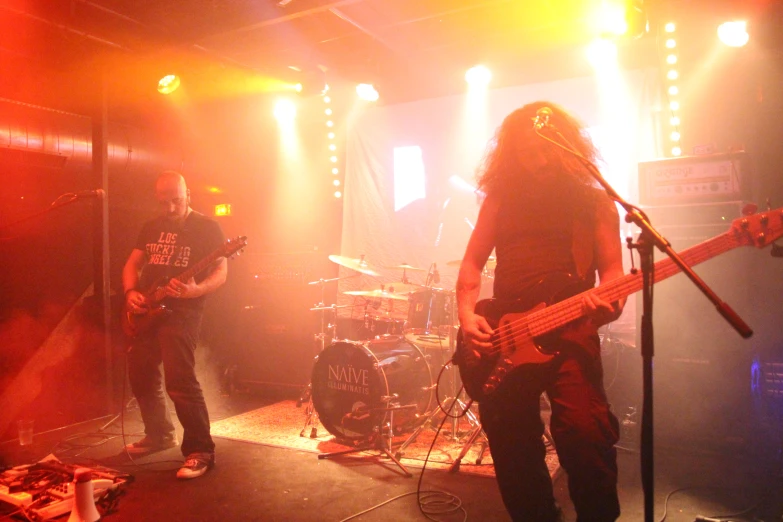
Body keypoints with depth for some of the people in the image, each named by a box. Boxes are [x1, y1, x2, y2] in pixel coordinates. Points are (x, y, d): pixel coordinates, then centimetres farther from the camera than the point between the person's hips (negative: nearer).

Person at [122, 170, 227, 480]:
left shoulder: (206, 228, -5)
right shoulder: (151, 227, 14)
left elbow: (220, 272, -10)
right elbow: (132, 263, 18)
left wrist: (195, 290, -29)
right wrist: (131, 292, -2)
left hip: (182, 312, -7)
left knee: (180, 382, -16)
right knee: (140, 375, 15)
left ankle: (201, 451, -5)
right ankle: (160, 434, 34)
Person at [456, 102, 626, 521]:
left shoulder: (594, 200, 8)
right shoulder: (500, 197, 13)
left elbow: (611, 266, 4)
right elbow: (473, 260, 10)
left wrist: (609, 302, -19)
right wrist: (468, 316, -5)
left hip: (570, 333, -2)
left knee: (584, 434, -20)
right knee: (512, 448, 8)